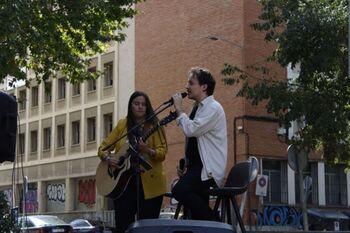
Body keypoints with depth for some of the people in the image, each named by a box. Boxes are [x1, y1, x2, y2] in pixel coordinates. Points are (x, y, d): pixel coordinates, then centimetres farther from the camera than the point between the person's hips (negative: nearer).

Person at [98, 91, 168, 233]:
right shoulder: (122, 125, 10)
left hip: (149, 183, -2)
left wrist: (147, 150, -28)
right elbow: (103, 147, 11)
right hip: (123, 181, 2)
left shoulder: (154, 126, 1)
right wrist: (107, 158, -10)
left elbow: (162, 153, -9)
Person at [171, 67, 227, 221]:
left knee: (179, 191, -29)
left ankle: (213, 221, -16)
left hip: (209, 168, -10)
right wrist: (187, 165, 13)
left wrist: (179, 109, -10)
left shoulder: (213, 108, -12)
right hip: (197, 166, 10)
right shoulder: (198, 107, 18)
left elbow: (190, 130, -24)